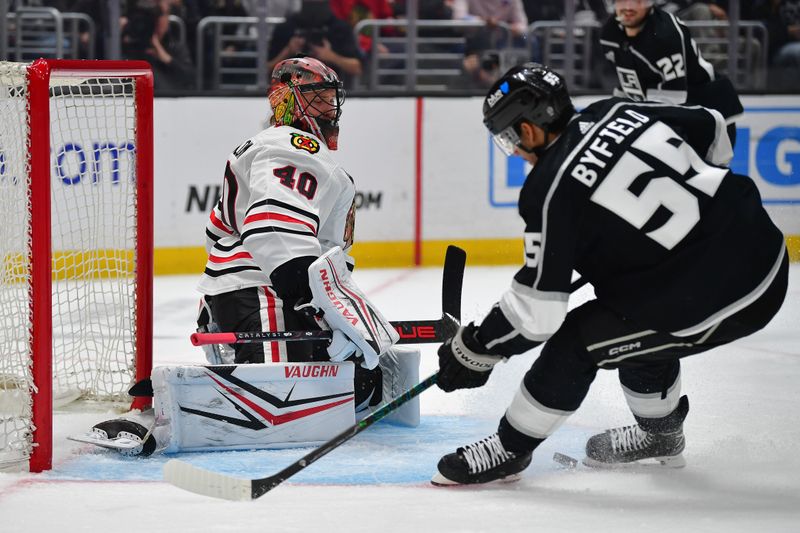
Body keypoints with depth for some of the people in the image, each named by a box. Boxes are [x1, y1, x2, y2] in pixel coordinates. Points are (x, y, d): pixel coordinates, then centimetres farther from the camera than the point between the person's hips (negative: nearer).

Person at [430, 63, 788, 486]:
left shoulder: (552, 189, -15)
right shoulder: (619, 112, 5)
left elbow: (536, 311, -13)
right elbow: (712, 130, 20)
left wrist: (475, 351, 1)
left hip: (712, 301, -8)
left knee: (576, 343, 3)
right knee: (636, 319, 30)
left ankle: (508, 451, 16)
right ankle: (661, 434, 47)